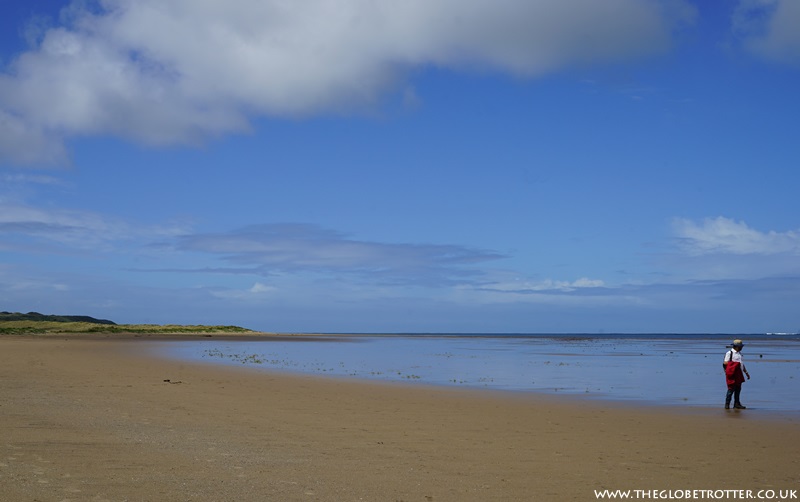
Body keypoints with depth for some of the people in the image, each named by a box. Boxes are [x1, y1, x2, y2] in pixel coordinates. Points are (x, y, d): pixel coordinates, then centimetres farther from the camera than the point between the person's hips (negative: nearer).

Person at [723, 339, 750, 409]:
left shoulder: (739, 353, 19)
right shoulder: (729, 353, -6)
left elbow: (742, 364, 25)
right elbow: (725, 363, -11)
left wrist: (746, 372, 23)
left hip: (739, 374, 8)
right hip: (732, 374, -8)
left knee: (738, 389, 9)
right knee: (731, 389, -8)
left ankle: (737, 404, 16)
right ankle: (727, 404, -1)